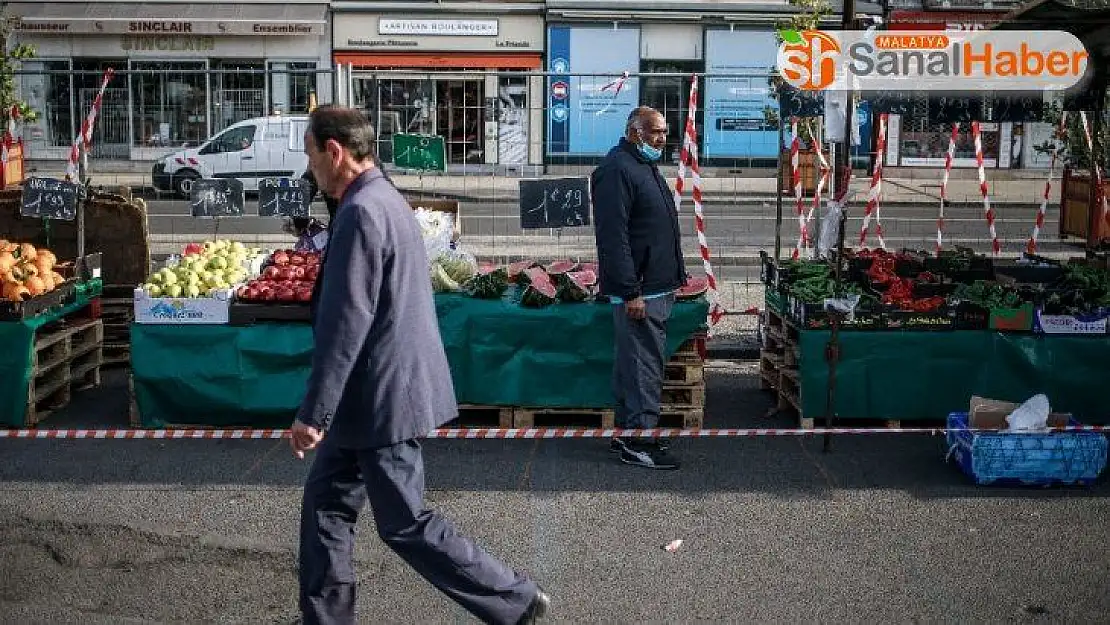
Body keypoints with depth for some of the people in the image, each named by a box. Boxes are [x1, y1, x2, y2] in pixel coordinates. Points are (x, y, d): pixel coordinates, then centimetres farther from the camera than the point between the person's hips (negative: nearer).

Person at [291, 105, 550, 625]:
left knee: (404, 525, 1)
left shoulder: (361, 212, -20)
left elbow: (345, 324, -24)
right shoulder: (384, 198, 12)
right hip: (371, 397, 10)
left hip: (382, 398, -10)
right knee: (325, 502, 16)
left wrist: (312, 413, -20)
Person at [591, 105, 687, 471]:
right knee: (642, 366, -7)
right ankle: (637, 442, -1)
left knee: (637, 362, 14)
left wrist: (672, 278, 23)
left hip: (657, 287, 10)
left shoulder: (645, 167, 19)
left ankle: (628, 433, 22)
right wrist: (631, 292, -24)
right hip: (639, 291, -10)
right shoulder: (617, 170, -14)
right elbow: (613, 237, -22)